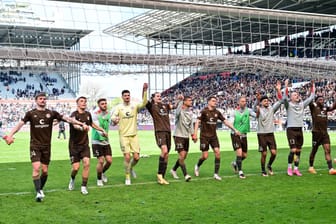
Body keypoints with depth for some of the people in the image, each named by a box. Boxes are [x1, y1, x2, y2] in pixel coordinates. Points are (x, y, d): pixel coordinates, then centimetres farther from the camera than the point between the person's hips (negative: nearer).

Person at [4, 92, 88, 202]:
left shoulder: (51, 113, 3)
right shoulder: (31, 113, 0)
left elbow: (67, 119, -4)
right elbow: (20, 124, -8)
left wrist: (81, 124, -13)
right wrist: (10, 135, -23)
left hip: (46, 146, 2)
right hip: (35, 146, -2)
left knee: (45, 170, 7)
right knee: (36, 168, -16)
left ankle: (40, 189, 29)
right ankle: (38, 193, -12)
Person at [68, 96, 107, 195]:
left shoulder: (88, 114, 4)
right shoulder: (74, 114, -15)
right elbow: (74, 125, -38)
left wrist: (102, 130, 31)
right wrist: (81, 127, -59)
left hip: (85, 144, 4)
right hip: (74, 145, -4)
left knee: (86, 163, -14)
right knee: (75, 167, -7)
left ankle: (84, 186, -1)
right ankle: (72, 179, 29)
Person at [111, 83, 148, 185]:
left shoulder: (134, 105, 1)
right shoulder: (119, 107, -1)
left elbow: (144, 103, -18)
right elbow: (113, 117, -12)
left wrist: (144, 91, -31)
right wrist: (115, 120, -37)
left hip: (134, 135, 2)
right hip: (124, 135, -2)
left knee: (136, 157, -1)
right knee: (127, 157, -8)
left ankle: (131, 168, 33)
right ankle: (127, 177, 10)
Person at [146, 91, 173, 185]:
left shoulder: (165, 106, 18)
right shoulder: (152, 106, 3)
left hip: (168, 132, 6)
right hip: (159, 132, -6)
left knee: (166, 155, 5)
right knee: (164, 150, -26)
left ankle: (162, 178, 14)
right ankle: (159, 174, -10)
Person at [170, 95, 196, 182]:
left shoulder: (190, 112, 10)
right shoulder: (180, 111, -13)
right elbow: (177, 112, -39)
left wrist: (192, 134, 17)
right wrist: (180, 101, -53)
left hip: (186, 136, 7)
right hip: (178, 136, -7)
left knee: (184, 156, 11)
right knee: (182, 155, -12)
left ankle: (173, 169, 31)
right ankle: (186, 175, -8)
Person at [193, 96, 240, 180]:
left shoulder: (217, 112, 6)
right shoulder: (204, 111, -8)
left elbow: (225, 121, 10)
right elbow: (198, 121, -12)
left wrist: (234, 130, 6)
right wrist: (195, 134, -22)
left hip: (214, 136, 4)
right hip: (204, 136, -4)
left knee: (217, 152, -10)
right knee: (205, 156, -5)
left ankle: (216, 173, -1)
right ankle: (197, 166, 27)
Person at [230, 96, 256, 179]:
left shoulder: (248, 110, 0)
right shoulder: (234, 112, -5)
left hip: (244, 135, 4)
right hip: (235, 135, -4)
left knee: (244, 155, 10)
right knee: (239, 153, -14)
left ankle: (235, 163, 38)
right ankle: (240, 172, -1)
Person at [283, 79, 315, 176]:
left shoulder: (302, 104, 12)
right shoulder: (288, 104, -3)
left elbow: (311, 98, 14)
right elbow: (285, 98, -22)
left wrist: (313, 87, 8)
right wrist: (286, 87, -30)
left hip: (300, 130, 5)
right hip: (291, 129, -5)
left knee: (298, 151, 6)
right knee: (293, 150, -11)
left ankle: (296, 169, 14)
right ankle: (289, 168, 5)